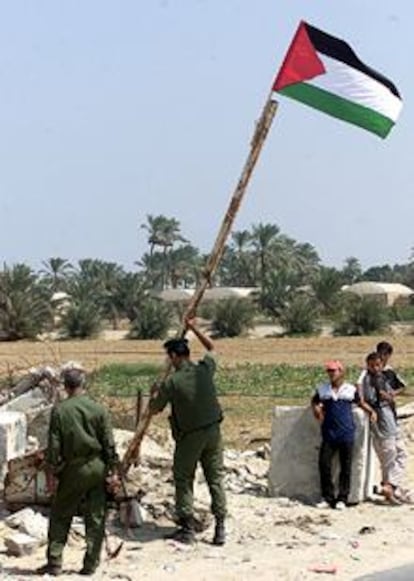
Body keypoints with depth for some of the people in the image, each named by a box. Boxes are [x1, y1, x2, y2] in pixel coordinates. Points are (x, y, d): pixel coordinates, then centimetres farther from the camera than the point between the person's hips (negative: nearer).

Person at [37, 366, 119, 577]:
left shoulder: (59, 411, -6)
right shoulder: (98, 409, -3)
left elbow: (54, 445, -5)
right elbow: (109, 443, -2)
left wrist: (52, 473, 1)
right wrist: (112, 470, 5)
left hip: (72, 470, -1)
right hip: (97, 468, 1)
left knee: (60, 516, 11)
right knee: (95, 518, 8)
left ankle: (54, 562, 10)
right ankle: (90, 564, 10)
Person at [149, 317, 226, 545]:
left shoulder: (171, 382, -14)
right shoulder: (204, 369, -4)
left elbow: (154, 409, -1)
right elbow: (211, 348, 19)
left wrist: (155, 393, 19)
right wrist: (194, 328, 26)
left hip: (189, 436, -4)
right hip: (213, 432, 4)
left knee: (183, 480, 10)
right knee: (215, 479, 9)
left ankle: (187, 528, 10)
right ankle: (220, 528, 8)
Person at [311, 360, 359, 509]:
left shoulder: (351, 390, 4)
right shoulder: (323, 390, 9)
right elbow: (314, 401, 26)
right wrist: (316, 408, 6)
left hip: (346, 434, -2)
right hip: (329, 434, 2)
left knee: (345, 467, 2)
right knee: (324, 463, -5)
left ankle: (342, 499, 10)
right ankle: (327, 498, 6)